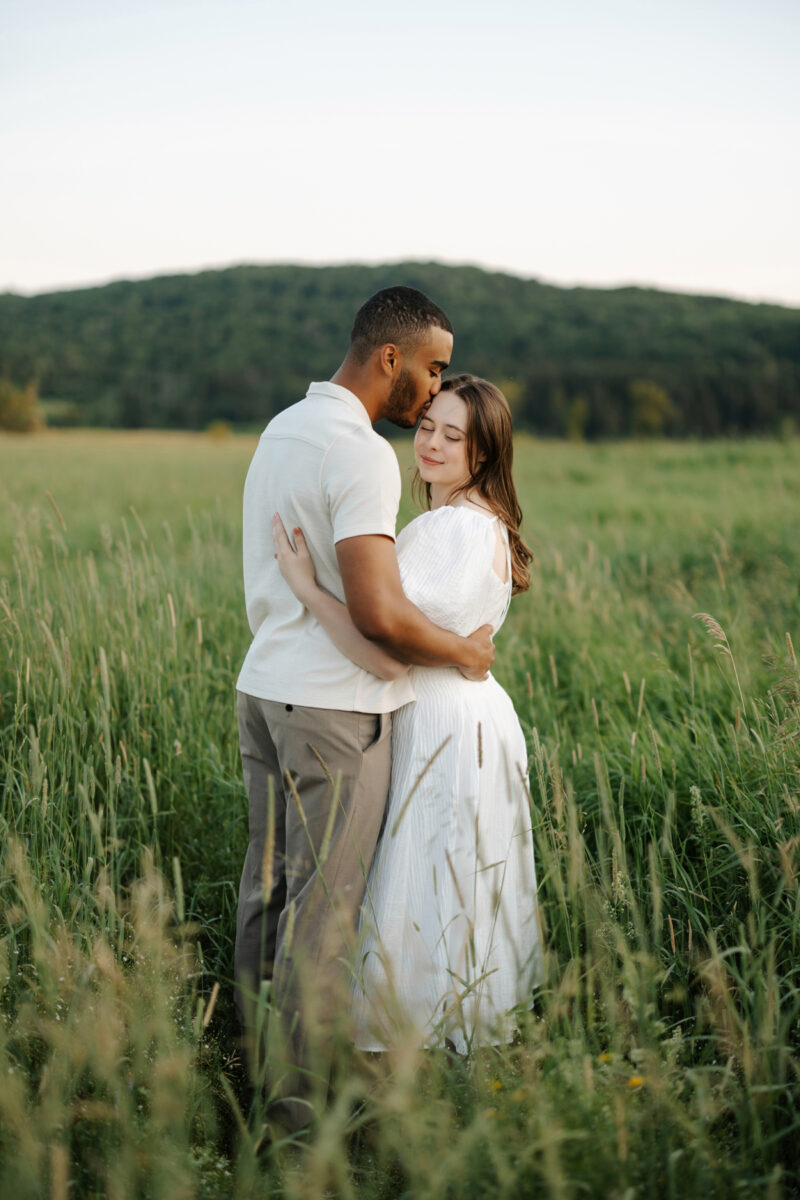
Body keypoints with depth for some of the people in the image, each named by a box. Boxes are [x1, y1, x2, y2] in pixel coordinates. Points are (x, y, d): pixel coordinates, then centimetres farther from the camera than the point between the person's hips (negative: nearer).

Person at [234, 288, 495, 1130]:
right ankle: (304, 1093, 12)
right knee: (324, 902, 1)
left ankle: (261, 1064, 28)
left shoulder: (281, 429, 11)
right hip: (333, 704, -9)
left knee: (267, 881, 16)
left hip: (262, 687, 9)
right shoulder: (362, 455, -18)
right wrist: (463, 652, -8)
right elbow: (378, 615, -26)